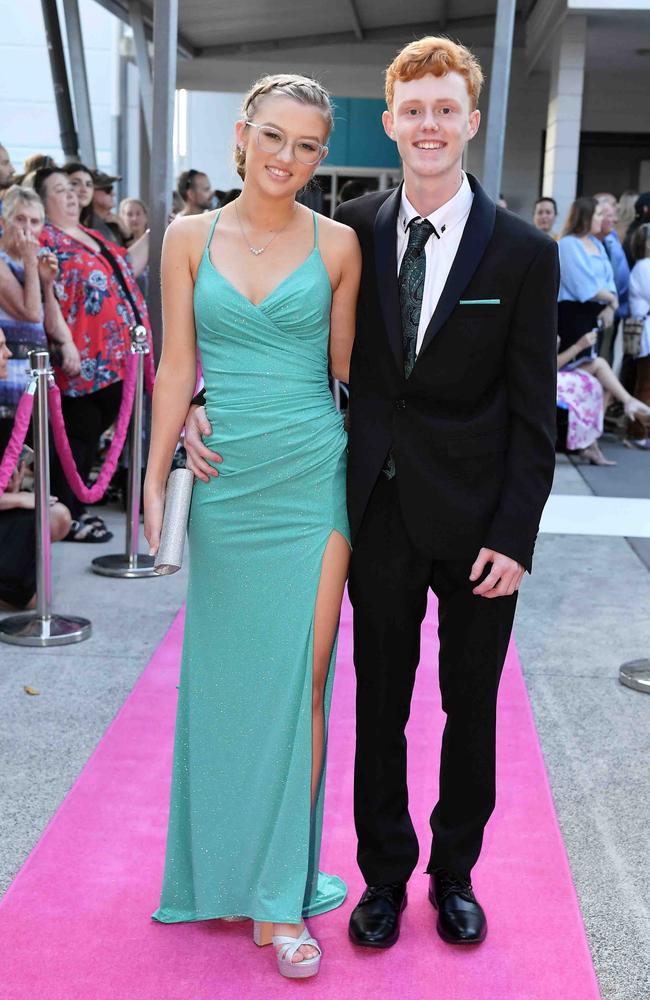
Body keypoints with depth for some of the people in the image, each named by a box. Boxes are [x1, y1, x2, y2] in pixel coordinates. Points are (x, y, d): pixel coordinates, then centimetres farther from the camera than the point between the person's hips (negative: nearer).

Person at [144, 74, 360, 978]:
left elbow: (349, 369, 5)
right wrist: (155, 478, 2)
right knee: (228, 678, 11)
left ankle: (282, 895, 12)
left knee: (299, 681, 0)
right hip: (224, 482, 1)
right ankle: (229, 863, 30)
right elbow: (176, 366, 5)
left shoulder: (336, 244, 1)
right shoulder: (190, 237, 4)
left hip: (312, 480, -1)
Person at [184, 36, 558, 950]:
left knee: (471, 708, 14)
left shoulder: (523, 253, -6)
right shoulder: (354, 231, 0)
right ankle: (385, 874, 32)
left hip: (475, 521, -1)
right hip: (379, 510, 2)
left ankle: (455, 872, 35)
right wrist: (204, 401, -8)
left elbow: (533, 412, -6)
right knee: (380, 705, 13)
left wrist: (514, 535, -11)